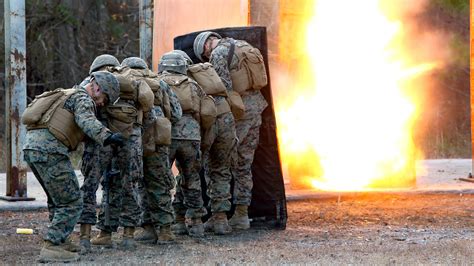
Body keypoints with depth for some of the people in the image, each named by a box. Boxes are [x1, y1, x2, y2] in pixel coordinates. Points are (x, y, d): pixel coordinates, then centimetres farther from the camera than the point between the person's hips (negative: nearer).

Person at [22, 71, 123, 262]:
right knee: (71, 203, -4)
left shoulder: (66, 95, 29)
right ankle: (51, 248, -10)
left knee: (58, 198, 25)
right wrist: (107, 137, -38)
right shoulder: (83, 98, 1)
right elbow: (86, 121, -22)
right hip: (49, 151, -9)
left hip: (31, 147, 9)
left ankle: (59, 240, 31)